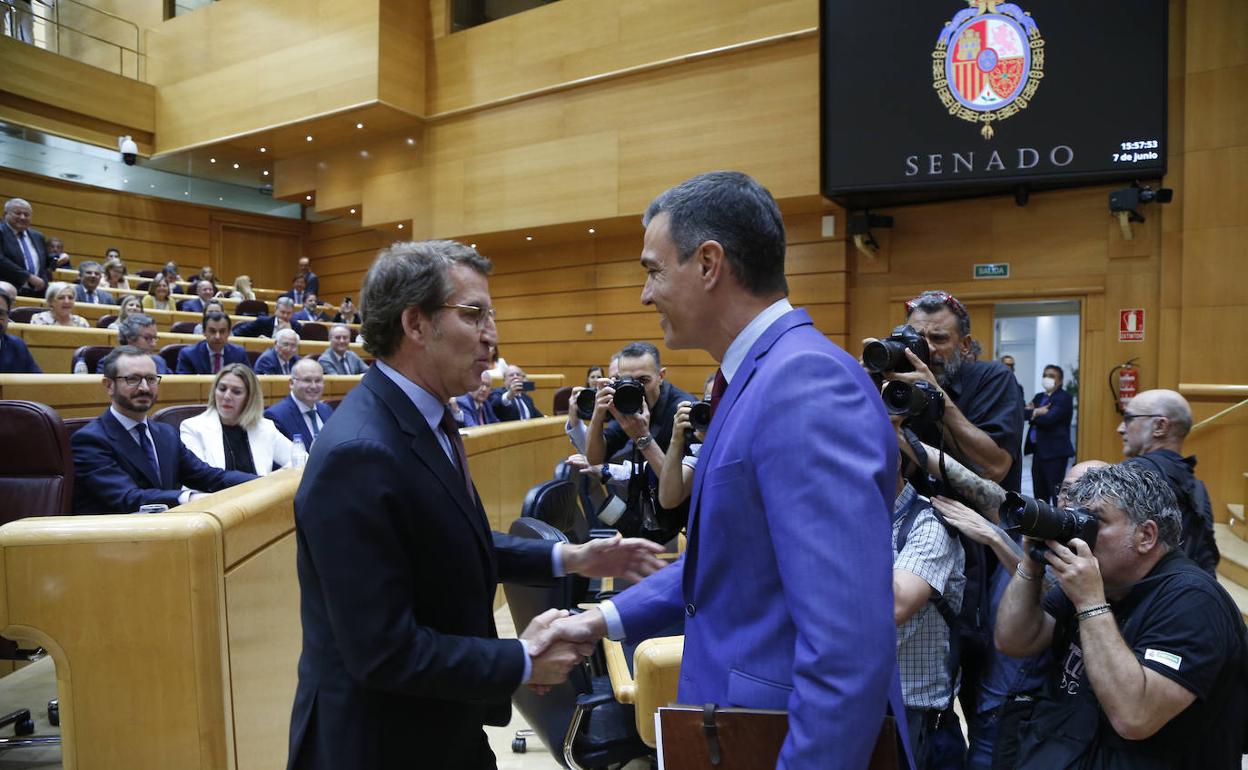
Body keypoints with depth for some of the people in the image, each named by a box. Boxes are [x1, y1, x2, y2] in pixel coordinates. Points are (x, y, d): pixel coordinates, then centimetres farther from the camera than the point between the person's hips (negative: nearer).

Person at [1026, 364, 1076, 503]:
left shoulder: (1064, 397, -7)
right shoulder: (1039, 397, 17)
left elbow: (1048, 419, -20)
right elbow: (1023, 412, 3)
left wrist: (1033, 414, -4)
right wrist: (1036, 412, -16)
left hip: (1055, 451, -8)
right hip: (1038, 450, 8)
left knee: (1056, 492, -7)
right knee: (1039, 493, 12)